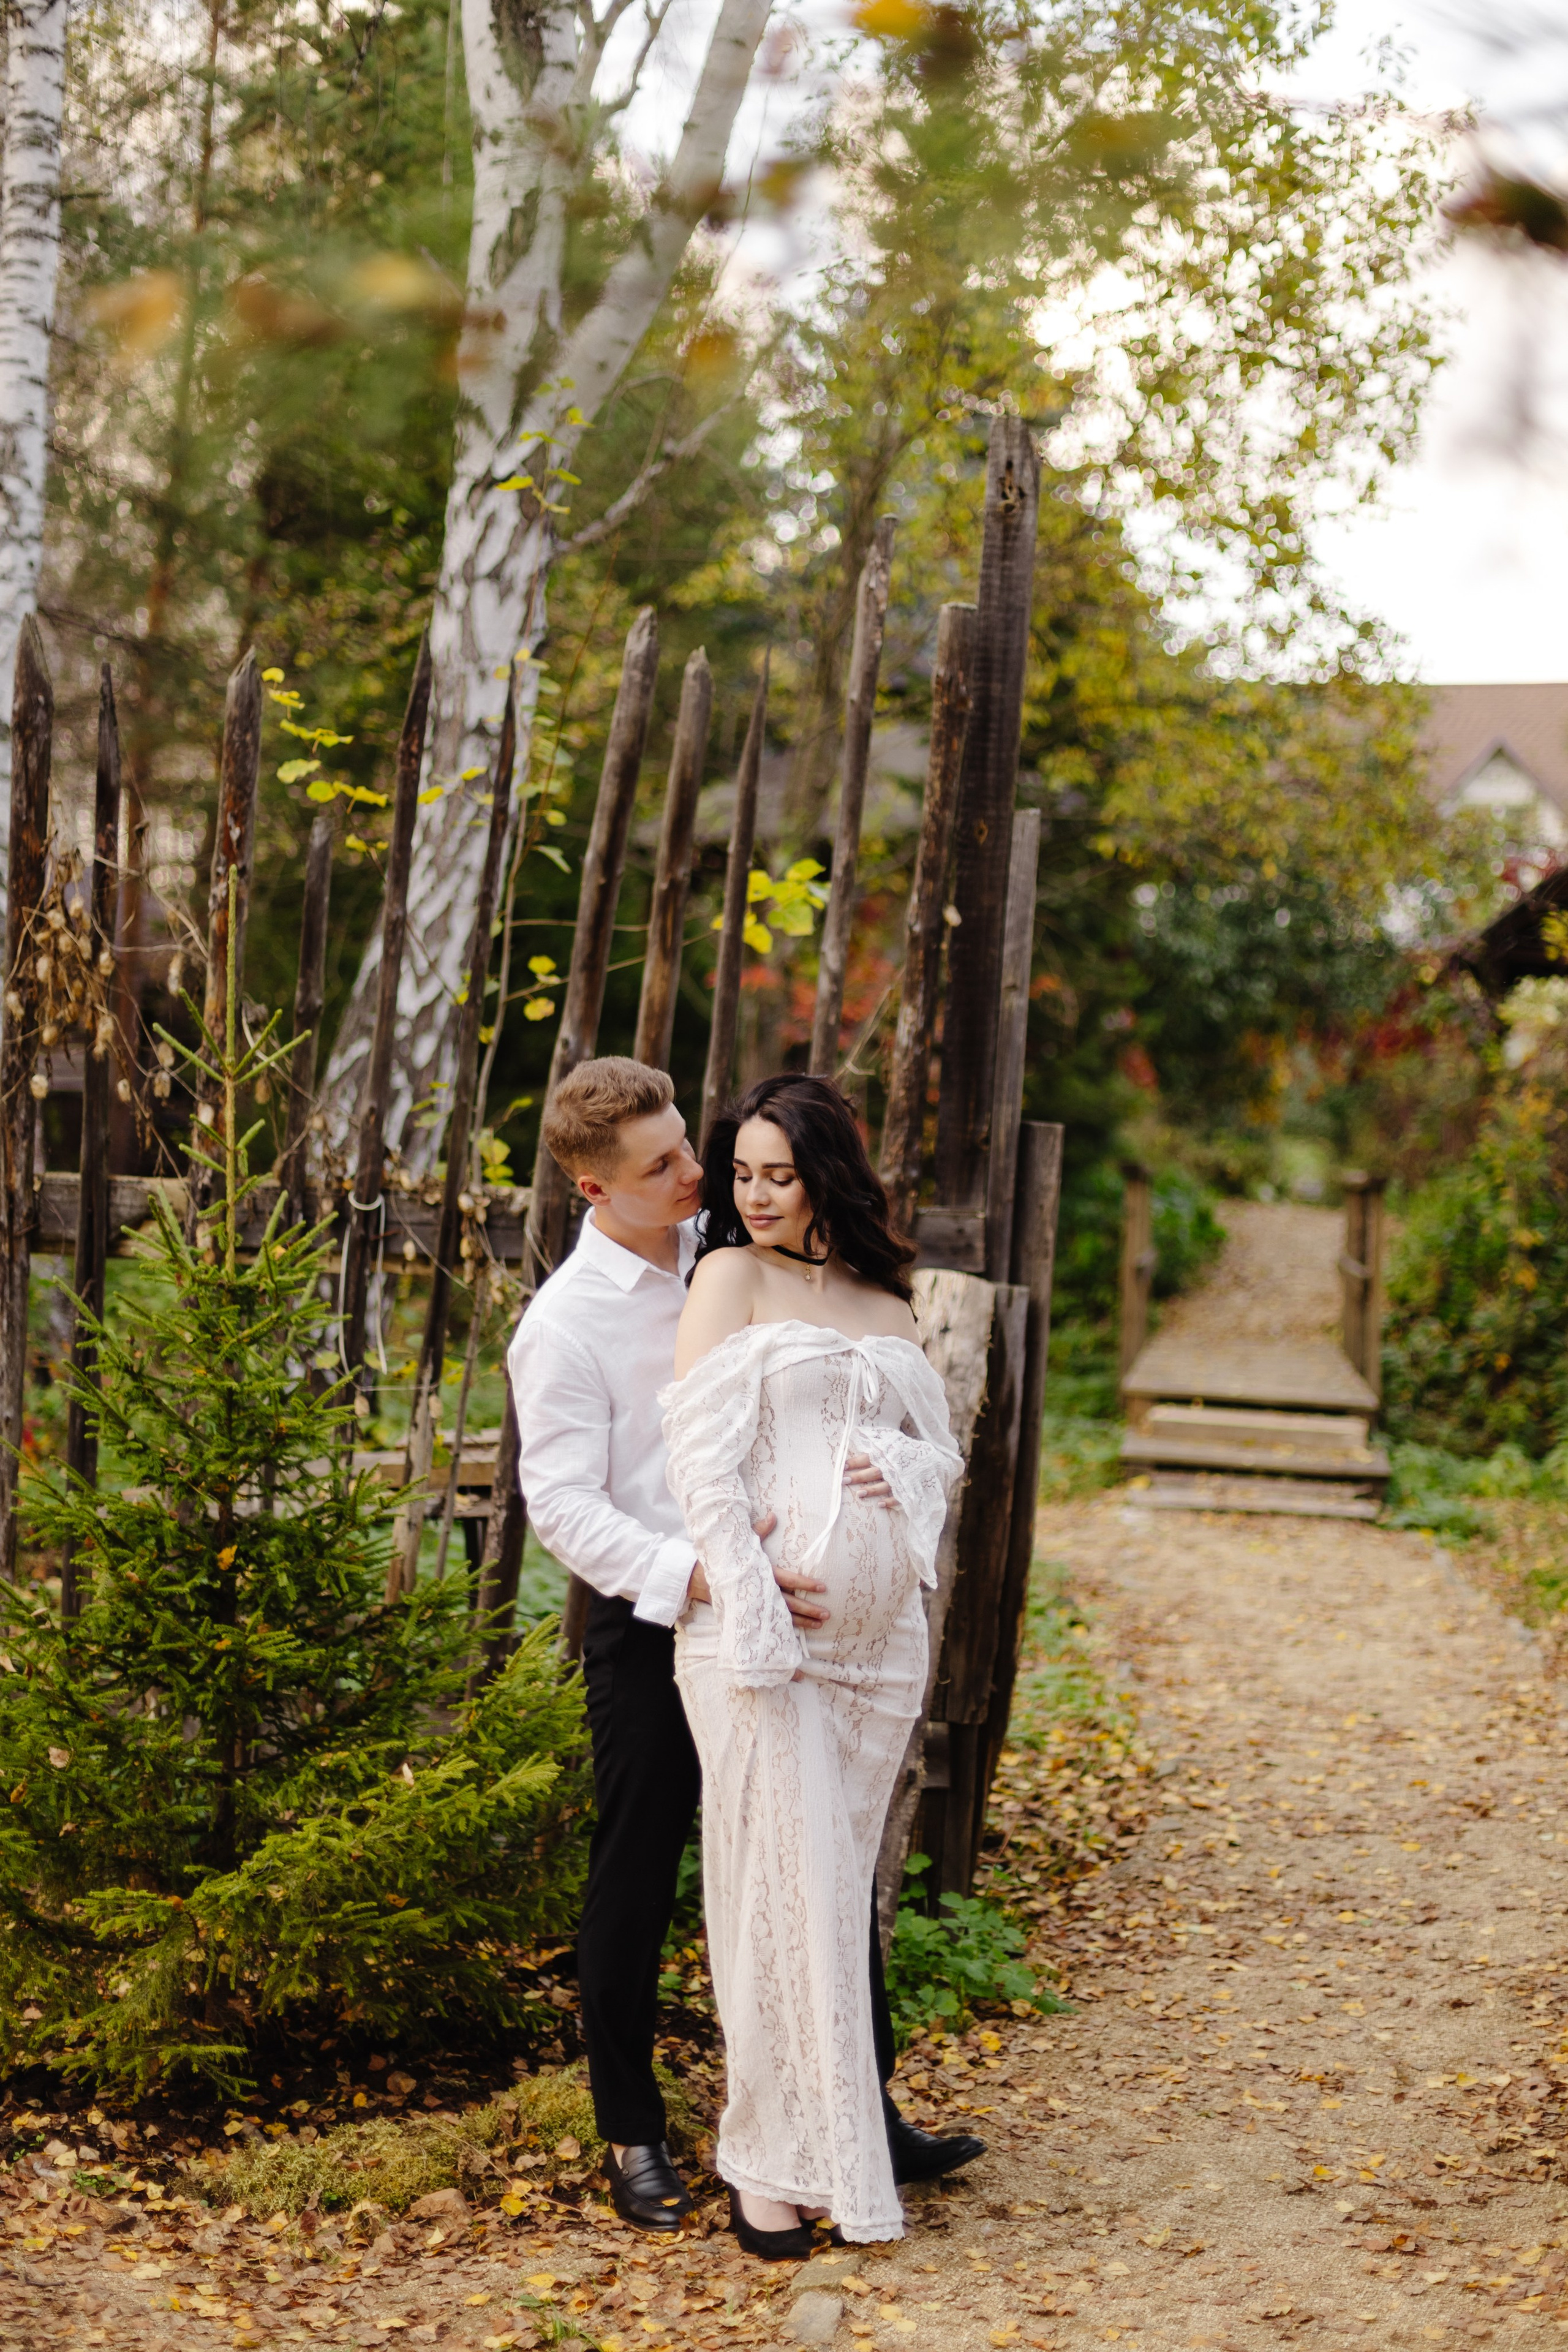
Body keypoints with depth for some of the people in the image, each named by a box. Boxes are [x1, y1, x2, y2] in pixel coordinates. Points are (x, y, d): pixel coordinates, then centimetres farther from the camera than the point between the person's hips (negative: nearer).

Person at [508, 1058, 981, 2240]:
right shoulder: (564, 1325, -12)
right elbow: (563, 1504, -18)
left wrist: (876, 1455, -13)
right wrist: (697, 1576, -30)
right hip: (652, 1626, -5)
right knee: (637, 1886, 6)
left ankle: (866, 2112, 21)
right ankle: (633, 2134, 22)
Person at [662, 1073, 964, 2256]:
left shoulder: (887, 1302, 16)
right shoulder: (731, 1277, 1)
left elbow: (942, 1449, 18)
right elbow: (705, 1464, -6)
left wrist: (897, 1468, -7)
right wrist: (754, 1623, -15)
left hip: (877, 1626, 5)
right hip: (760, 1617, -4)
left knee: (842, 1884, 9)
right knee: (783, 1889, -4)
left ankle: (824, 2136, 19)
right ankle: (778, 2163, 4)